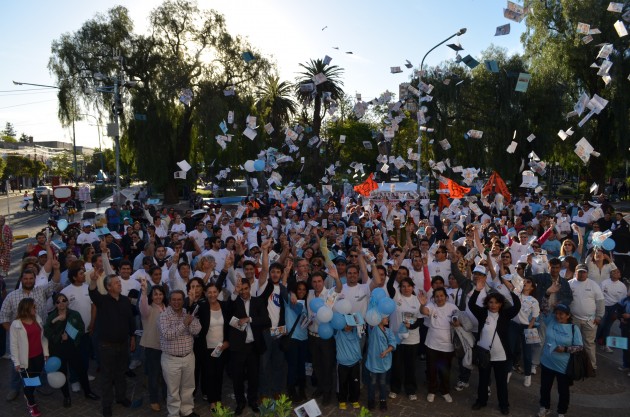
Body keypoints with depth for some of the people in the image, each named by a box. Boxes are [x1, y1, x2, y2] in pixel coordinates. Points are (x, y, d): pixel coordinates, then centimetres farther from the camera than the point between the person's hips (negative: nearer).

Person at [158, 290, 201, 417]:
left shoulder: (189, 314, 2)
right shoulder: (164, 316, -10)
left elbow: (196, 331, -9)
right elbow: (167, 335, -23)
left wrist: (191, 318, -21)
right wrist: (184, 323, -24)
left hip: (188, 357, 4)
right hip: (171, 359, -4)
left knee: (188, 387, 16)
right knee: (173, 390, 8)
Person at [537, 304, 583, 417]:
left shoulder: (574, 328, -13)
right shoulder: (551, 320, -5)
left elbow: (579, 347, -10)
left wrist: (565, 349, -23)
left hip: (564, 366, -3)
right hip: (547, 363, 3)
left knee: (563, 390, 16)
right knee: (545, 387, 18)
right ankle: (544, 407, 41)